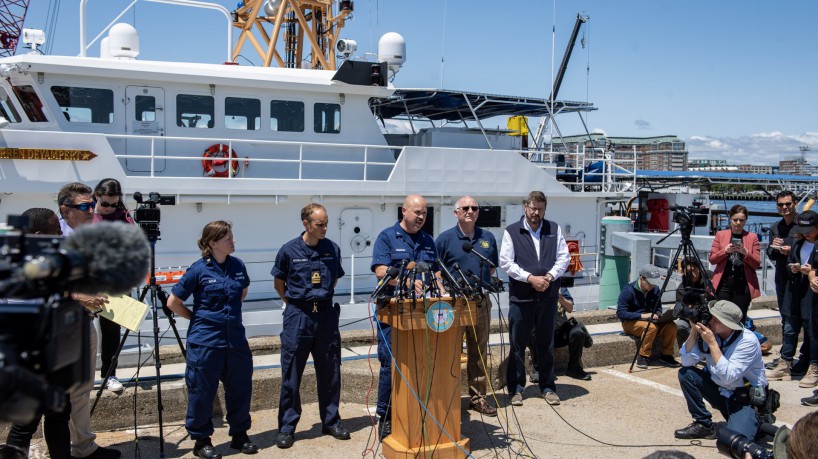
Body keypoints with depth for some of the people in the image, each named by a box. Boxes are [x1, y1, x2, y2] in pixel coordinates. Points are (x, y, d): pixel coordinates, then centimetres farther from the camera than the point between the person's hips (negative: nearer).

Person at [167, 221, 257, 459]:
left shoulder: (238, 266, 2)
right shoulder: (199, 269, -11)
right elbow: (173, 303, -3)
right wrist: (197, 318, 1)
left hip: (235, 339, 5)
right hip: (205, 341, -5)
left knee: (240, 388, 12)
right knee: (202, 392, 6)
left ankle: (239, 435, 29)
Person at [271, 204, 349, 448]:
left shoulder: (332, 249, 2)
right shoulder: (289, 250, -5)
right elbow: (279, 284, 7)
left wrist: (322, 298, 11)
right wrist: (297, 303, 7)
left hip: (326, 315, 3)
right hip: (297, 317, -2)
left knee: (330, 373, 10)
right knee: (291, 375, 3)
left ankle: (331, 421, 25)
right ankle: (286, 428, 14)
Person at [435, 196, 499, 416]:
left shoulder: (488, 238, 11)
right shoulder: (445, 238, -1)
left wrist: (484, 286, 8)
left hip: (481, 302, 4)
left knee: (479, 352, 10)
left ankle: (478, 397, 21)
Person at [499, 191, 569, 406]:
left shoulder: (554, 229, 10)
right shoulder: (511, 231, 1)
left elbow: (563, 257, 6)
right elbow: (506, 262, -6)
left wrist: (550, 277, -10)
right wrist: (530, 278, -14)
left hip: (548, 296, 3)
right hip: (521, 297, -2)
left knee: (547, 343, 11)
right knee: (517, 344, 3)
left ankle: (547, 387, 23)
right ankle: (516, 388, 15)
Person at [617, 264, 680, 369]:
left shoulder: (655, 289, 2)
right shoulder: (628, 290, -16)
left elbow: (658, 307, 18)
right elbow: (620, 313, -19)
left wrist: (657, 314, -7)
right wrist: (642, 315, -26)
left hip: (650, 320, 6)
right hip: (630, 322, -6)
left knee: (671, 326, -19)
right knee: (651, 327, -35)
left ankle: (666, 356, -5)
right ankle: (642, 357, -21)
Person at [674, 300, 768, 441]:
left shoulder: (748, 341, -23)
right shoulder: (709, 333, -9)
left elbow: (728, 377, -31)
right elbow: (686, 362, -12)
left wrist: (712, 343, -32)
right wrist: (694, 330, -21)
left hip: (746, 399, -5)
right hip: (719, 390, 5)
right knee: (685, 374, -14)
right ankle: (704, 424, 0)